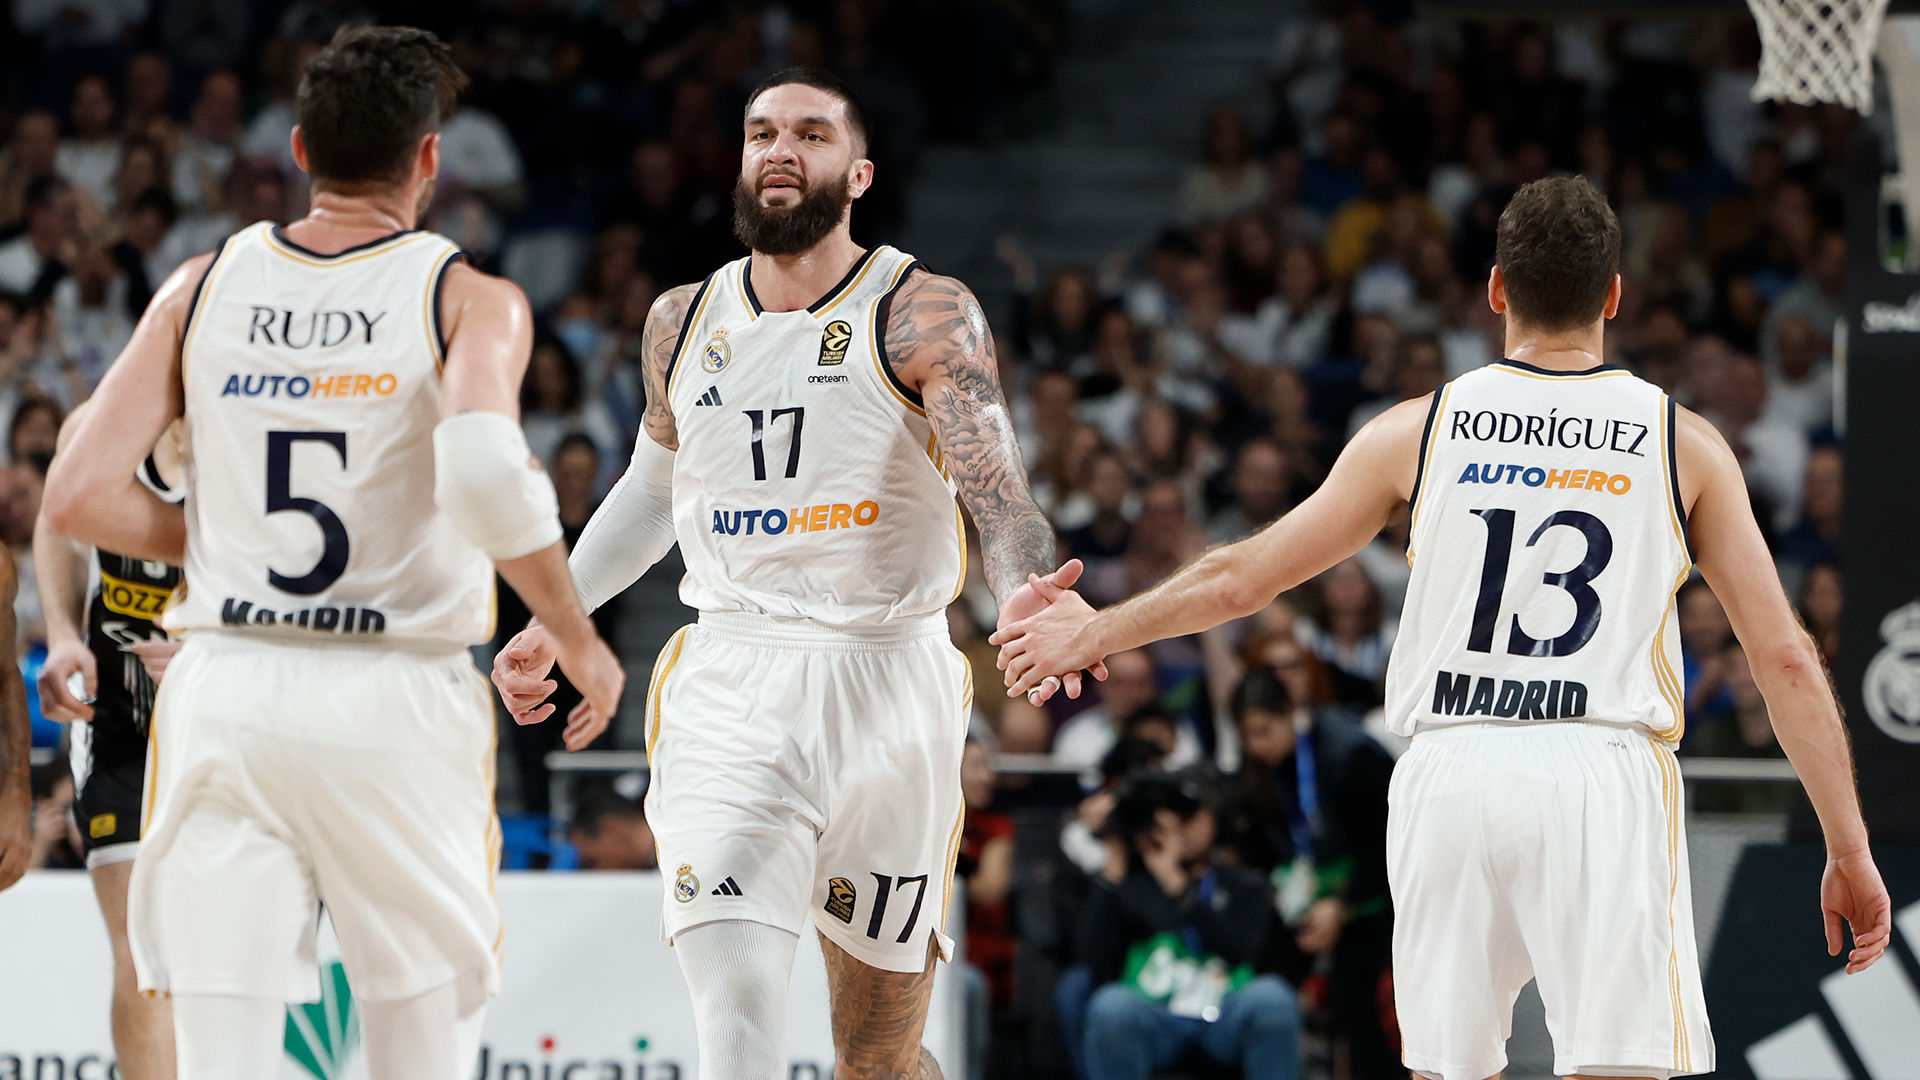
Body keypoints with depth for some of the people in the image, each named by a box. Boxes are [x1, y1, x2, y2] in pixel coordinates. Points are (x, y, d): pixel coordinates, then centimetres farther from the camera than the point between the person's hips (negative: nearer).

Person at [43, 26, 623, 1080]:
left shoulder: (202, 288, 6)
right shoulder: (469, 301, -4)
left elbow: (80, 497, 2)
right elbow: (486, 477, -23)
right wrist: (578, 641, -9)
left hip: (225, 687, 2)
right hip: (394, 700, -2)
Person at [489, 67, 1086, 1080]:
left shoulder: (926, 316, -5)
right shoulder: (684, 321, 9)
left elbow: (994, 481, -19)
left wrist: (1023, 596, -40)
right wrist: (553, 623, 21)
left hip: (885, 686, -2)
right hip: (727, 691, 2)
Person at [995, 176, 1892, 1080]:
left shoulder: (1421, 430, 9)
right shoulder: (1684, 446, 6)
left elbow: (1239, 578, 15)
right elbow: (1785, 659, 3)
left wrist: (1093, 634, 32)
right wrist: (1849, 851, 8)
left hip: (1451, 771, 2)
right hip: (1603, 771, -2)